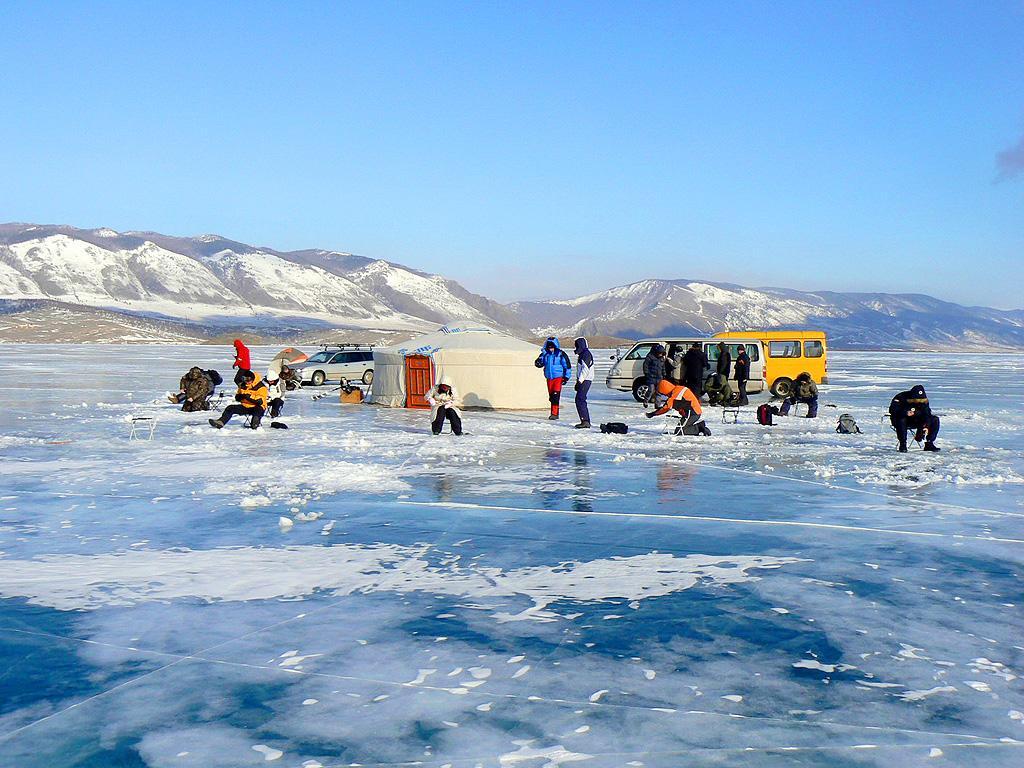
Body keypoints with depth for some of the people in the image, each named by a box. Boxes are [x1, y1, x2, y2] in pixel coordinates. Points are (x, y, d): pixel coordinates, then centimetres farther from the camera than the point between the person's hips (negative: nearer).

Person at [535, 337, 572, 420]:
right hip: (549, 378, 5)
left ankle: (554, 414, -15)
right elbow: (539, 363, 8)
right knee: (551, 396, 8)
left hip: (558, 377, -5)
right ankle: (554, 413, 18)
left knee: (556, 395, -14)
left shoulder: (561, 354, -5)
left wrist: (566, 377, -4)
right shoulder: (545, 354, 6)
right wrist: (538, 363, -17)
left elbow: (567, 366, -2)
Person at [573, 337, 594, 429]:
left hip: (585, 380, -11)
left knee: (580, 400, -15)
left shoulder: (586, 353, -13)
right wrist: (578, 381, 22)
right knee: (580, 400, 12)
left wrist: (580, 381, -22)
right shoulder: (582, 354, 20)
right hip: (582, 380, 11)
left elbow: (585, 369, -21)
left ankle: (585, 421, -17)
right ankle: (586, 421, 16)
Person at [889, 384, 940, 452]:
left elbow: (926, 414, -10)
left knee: (935, 420, -10)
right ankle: (903, 444, -29)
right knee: (900, 420, -40)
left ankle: (929, 444, -7)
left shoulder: (923, 400, -6)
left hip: (915, 421, 5)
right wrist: (905, 413, -44)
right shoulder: (901, 398, -21)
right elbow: (892, 410, -30)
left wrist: (926, 426, -26)